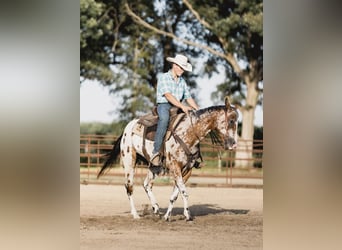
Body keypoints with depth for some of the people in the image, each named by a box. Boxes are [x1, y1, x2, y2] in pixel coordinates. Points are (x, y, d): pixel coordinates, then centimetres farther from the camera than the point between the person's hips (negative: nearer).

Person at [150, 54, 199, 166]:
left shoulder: (182, 81, 18)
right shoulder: (163, 78, -4)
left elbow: (188, 98, 16)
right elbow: (168, 95, -18)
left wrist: (198, 110, -2)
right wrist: (182, 106, -30)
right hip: (163, 105, -7)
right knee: (164, 118, -39)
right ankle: (156, 152, -44)